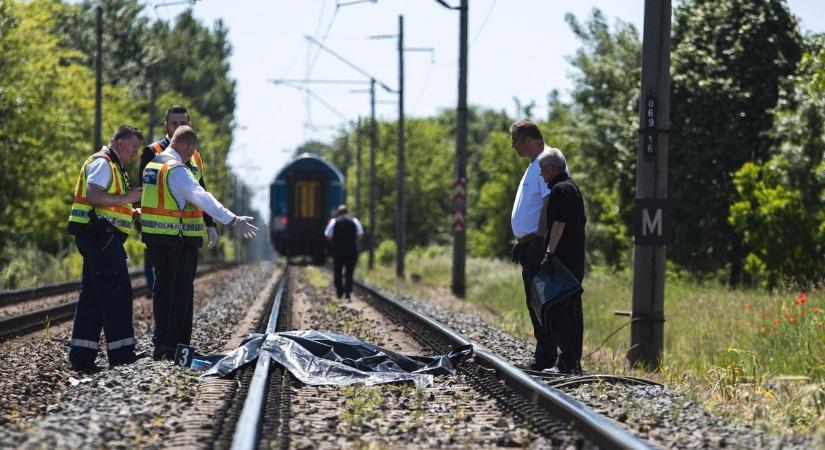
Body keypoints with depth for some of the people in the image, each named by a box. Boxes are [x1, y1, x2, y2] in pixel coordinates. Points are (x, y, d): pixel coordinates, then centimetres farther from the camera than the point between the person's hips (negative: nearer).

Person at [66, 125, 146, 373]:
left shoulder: (112, 166, 25)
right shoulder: (102, 163, -8)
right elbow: (93, 196, -22)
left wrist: (131, 212, 17)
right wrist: (125, 199, -17)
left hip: (99, 238, 11)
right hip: (101, 237, -11)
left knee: (92, 296, 8)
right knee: (118, 293, -9)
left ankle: (81, 356, 7)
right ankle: (121, 353, -8)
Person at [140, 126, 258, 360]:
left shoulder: (151, 166, 10)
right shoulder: (177, 170, -17)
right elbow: (202, 198, -27)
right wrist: (233, 220, -31)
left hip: (154, 236, 8)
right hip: (180, 237, -8)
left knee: (162, 287, 14)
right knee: (181, 291, 0)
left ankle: (160, 343, 14)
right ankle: (174, 345, 0)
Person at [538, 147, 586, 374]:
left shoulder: (560, 190, -13)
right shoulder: (572, 187, 19)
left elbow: (559, 224, -24)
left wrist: (549, 252, -29)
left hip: (562, 260, -11)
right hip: (576, 261, 11)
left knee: (558, 311, -11)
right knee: (572, 311, 13)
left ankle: (568, 362, -14)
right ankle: (573, 360, 17)